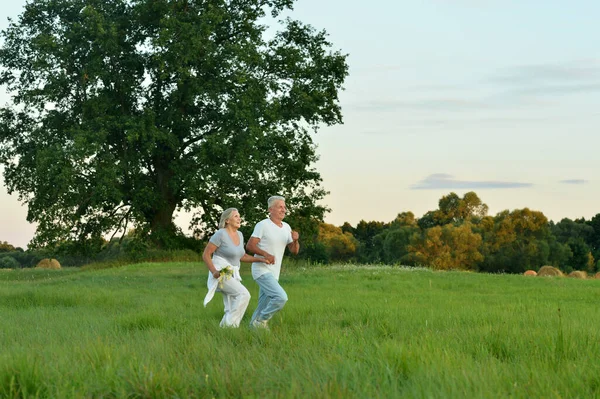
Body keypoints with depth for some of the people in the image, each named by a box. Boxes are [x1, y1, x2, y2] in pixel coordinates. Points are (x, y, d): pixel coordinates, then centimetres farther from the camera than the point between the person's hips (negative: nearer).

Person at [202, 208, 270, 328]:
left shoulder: (239, 235, 10)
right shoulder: (220, 234, -14)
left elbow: (242, 256, 19)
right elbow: (205, 255, -12)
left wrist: (260, 259, 7)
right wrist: (214, 271, -25)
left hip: (232, 275, 8)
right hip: (220, 274, -8)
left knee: (232, 311, 2)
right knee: (244, 294, -23)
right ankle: (229, 325, -15)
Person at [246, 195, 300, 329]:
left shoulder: (286, 227, 10)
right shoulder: (262, 225, -11)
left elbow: (294, 250, 9)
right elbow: (250, 246, -14)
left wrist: (295, 240, -13)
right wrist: (265, 254, -29)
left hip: (273, 273, 8)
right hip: (262, 271, -8)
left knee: (263, 307, 12)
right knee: (281, 297, -22)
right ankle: (261, 322, -5)